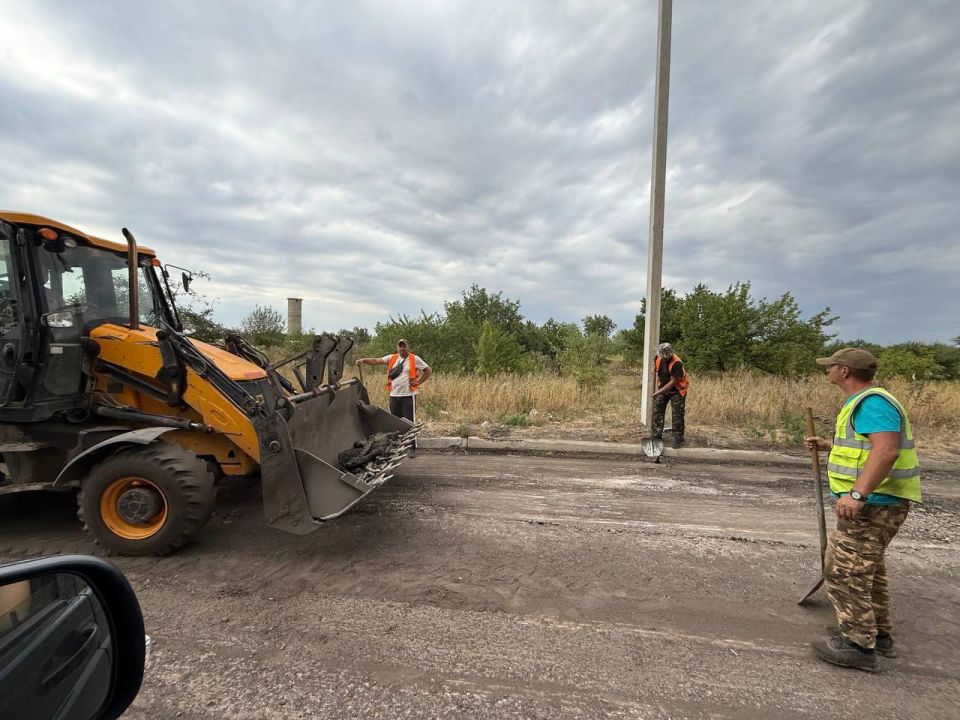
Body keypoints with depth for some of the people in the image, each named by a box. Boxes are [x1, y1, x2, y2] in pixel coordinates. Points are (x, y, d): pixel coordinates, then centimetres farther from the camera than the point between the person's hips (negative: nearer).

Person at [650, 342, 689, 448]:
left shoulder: (676, 363, -29)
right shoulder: (659, 357, -9)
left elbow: (673, 382, -27)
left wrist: (659, 392, -27)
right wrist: (653, 368, -3)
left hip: (676, 390, -6)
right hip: (663, 388, 6)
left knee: (677, 416, -4)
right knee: (657, 411, 6)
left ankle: (678, 440, 6)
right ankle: (656, 436, 14)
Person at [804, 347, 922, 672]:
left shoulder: (872, 403, -19)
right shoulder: (863, 402, 14)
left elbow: (886, 449, -33)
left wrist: (857, 493, -39)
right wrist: (829, 446, 31)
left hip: (873, 503, -11)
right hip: (873, 502, 11)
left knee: (844, 569, -4)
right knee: (867, 567, 23)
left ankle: (858, 645, 7)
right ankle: (877, 633, 37)